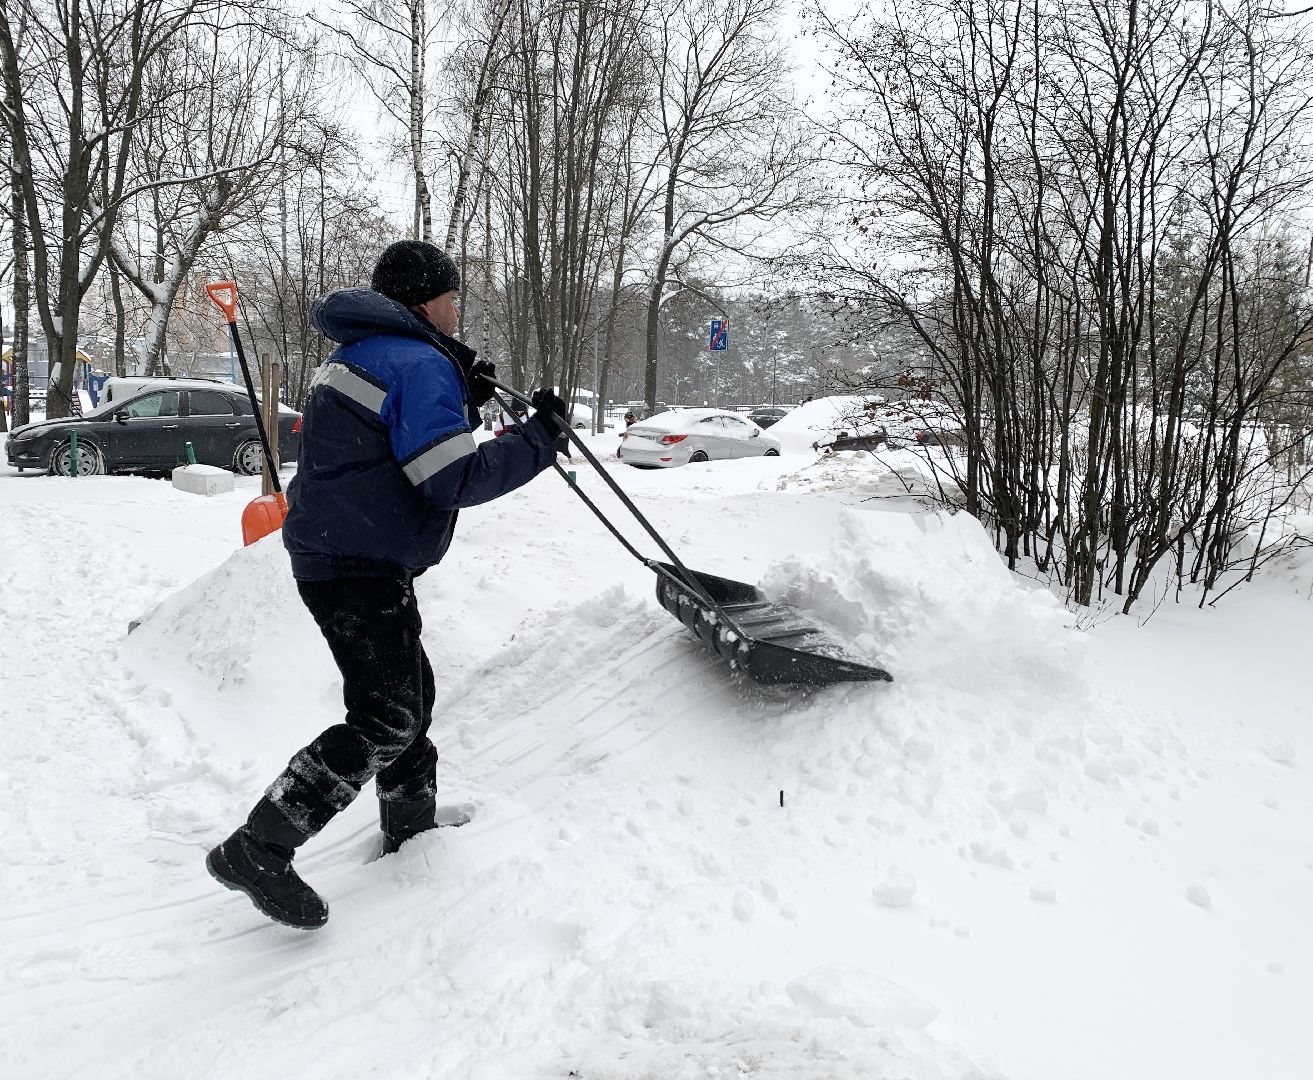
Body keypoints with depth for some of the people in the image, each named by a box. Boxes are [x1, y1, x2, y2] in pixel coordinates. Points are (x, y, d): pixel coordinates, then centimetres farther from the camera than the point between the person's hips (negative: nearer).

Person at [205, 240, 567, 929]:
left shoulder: (364, 353, 17)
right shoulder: (421, 364, -15)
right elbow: (454, 483, -21)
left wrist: (464, 403, 14)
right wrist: (538, 439, -12)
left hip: (336, 555, 11)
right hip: (360, 569, -11)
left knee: (408, 688, 21)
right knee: (386, 720, -8)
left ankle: (411, 827, 37)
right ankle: (257, 849, -7)